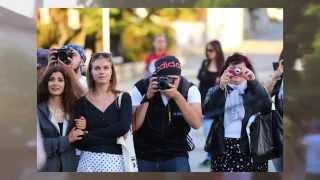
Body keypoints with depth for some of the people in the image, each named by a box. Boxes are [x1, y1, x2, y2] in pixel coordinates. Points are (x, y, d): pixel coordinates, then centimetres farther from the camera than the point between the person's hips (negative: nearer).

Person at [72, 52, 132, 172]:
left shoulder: (123, 98, 6)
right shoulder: (82, 101, 5)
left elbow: (123, 127, -10)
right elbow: (78, 141, -4)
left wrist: (89, 134, -8)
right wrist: (113, 138, -10)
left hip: (114, 161, 0)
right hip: (88, 161, 0)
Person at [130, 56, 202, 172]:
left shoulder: (189, 89, -9)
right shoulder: (140, 89, -12)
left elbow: (196, 123, -23)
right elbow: (133, 126, -18)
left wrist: (177, 96, -31)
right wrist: (147, 97, -27)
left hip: (175, 155, -1)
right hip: (143, 156, 1)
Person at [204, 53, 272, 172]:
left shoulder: (254, 90, 9)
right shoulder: (216, 91, 11)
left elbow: (267, 106, -11)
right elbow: (207, 112, -7)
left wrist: (253, 81, -21)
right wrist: (221, 87, -17)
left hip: (251, 147, -1)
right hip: (223, 147, 1)